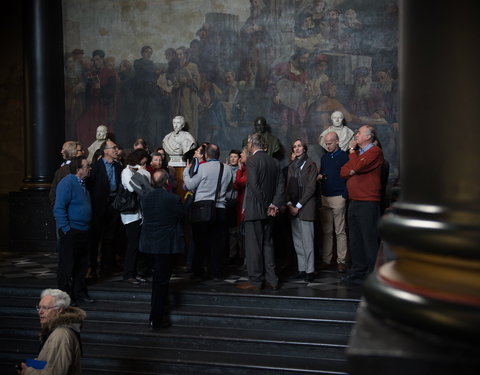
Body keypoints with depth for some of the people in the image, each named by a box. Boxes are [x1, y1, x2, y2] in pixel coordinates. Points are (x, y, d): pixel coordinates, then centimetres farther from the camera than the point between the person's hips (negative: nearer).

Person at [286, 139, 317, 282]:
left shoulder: (310, 164, -1)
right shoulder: (291, 166, 17)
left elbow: (311, 187, -7)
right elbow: (288, 186, 14)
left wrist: (298, 206, -10)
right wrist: (289, 204, -1)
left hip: (305, 206, -6)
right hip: (293, 207, 6)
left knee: (307, 240, -9)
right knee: (297, 240, 6)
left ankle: (310, 270, -6)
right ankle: (301, 269, 11)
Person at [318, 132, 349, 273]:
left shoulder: (344, 156, -2)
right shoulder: (324, 157, 16)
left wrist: (344, 196, -13)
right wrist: (319, 177, 1)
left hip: (338, 198, -6)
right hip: (325, 198, 6)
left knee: (340, 232, -3)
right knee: (326, 231, 7)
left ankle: (341, 261, 0)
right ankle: (326, 260, 10)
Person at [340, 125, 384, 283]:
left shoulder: (375, 151, -6)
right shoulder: (357, 152, 22)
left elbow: (357, 167, -18)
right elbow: (343, 172, 14)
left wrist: (352, 150, -3)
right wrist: (352, 170, -8)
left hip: (368, 203, -8)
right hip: (353, 202, 8)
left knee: (369, 239, -5)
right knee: (355, 239, 11)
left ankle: (372, 274, -1)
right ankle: (358, 271, 18)